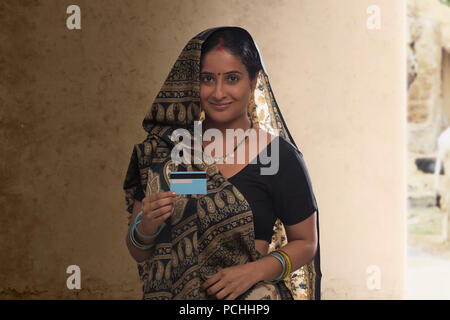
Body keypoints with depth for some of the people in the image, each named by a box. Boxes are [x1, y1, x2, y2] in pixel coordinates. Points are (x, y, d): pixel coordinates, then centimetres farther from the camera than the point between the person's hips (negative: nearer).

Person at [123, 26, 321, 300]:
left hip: (249, 297, -2)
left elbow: (306, 243, -1)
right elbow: (138, 254, 3)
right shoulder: (163, 150, -3)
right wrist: (146, 227, -18)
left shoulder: (280, 157, -10)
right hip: (170, 293, 2)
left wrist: (255, 271, -16)